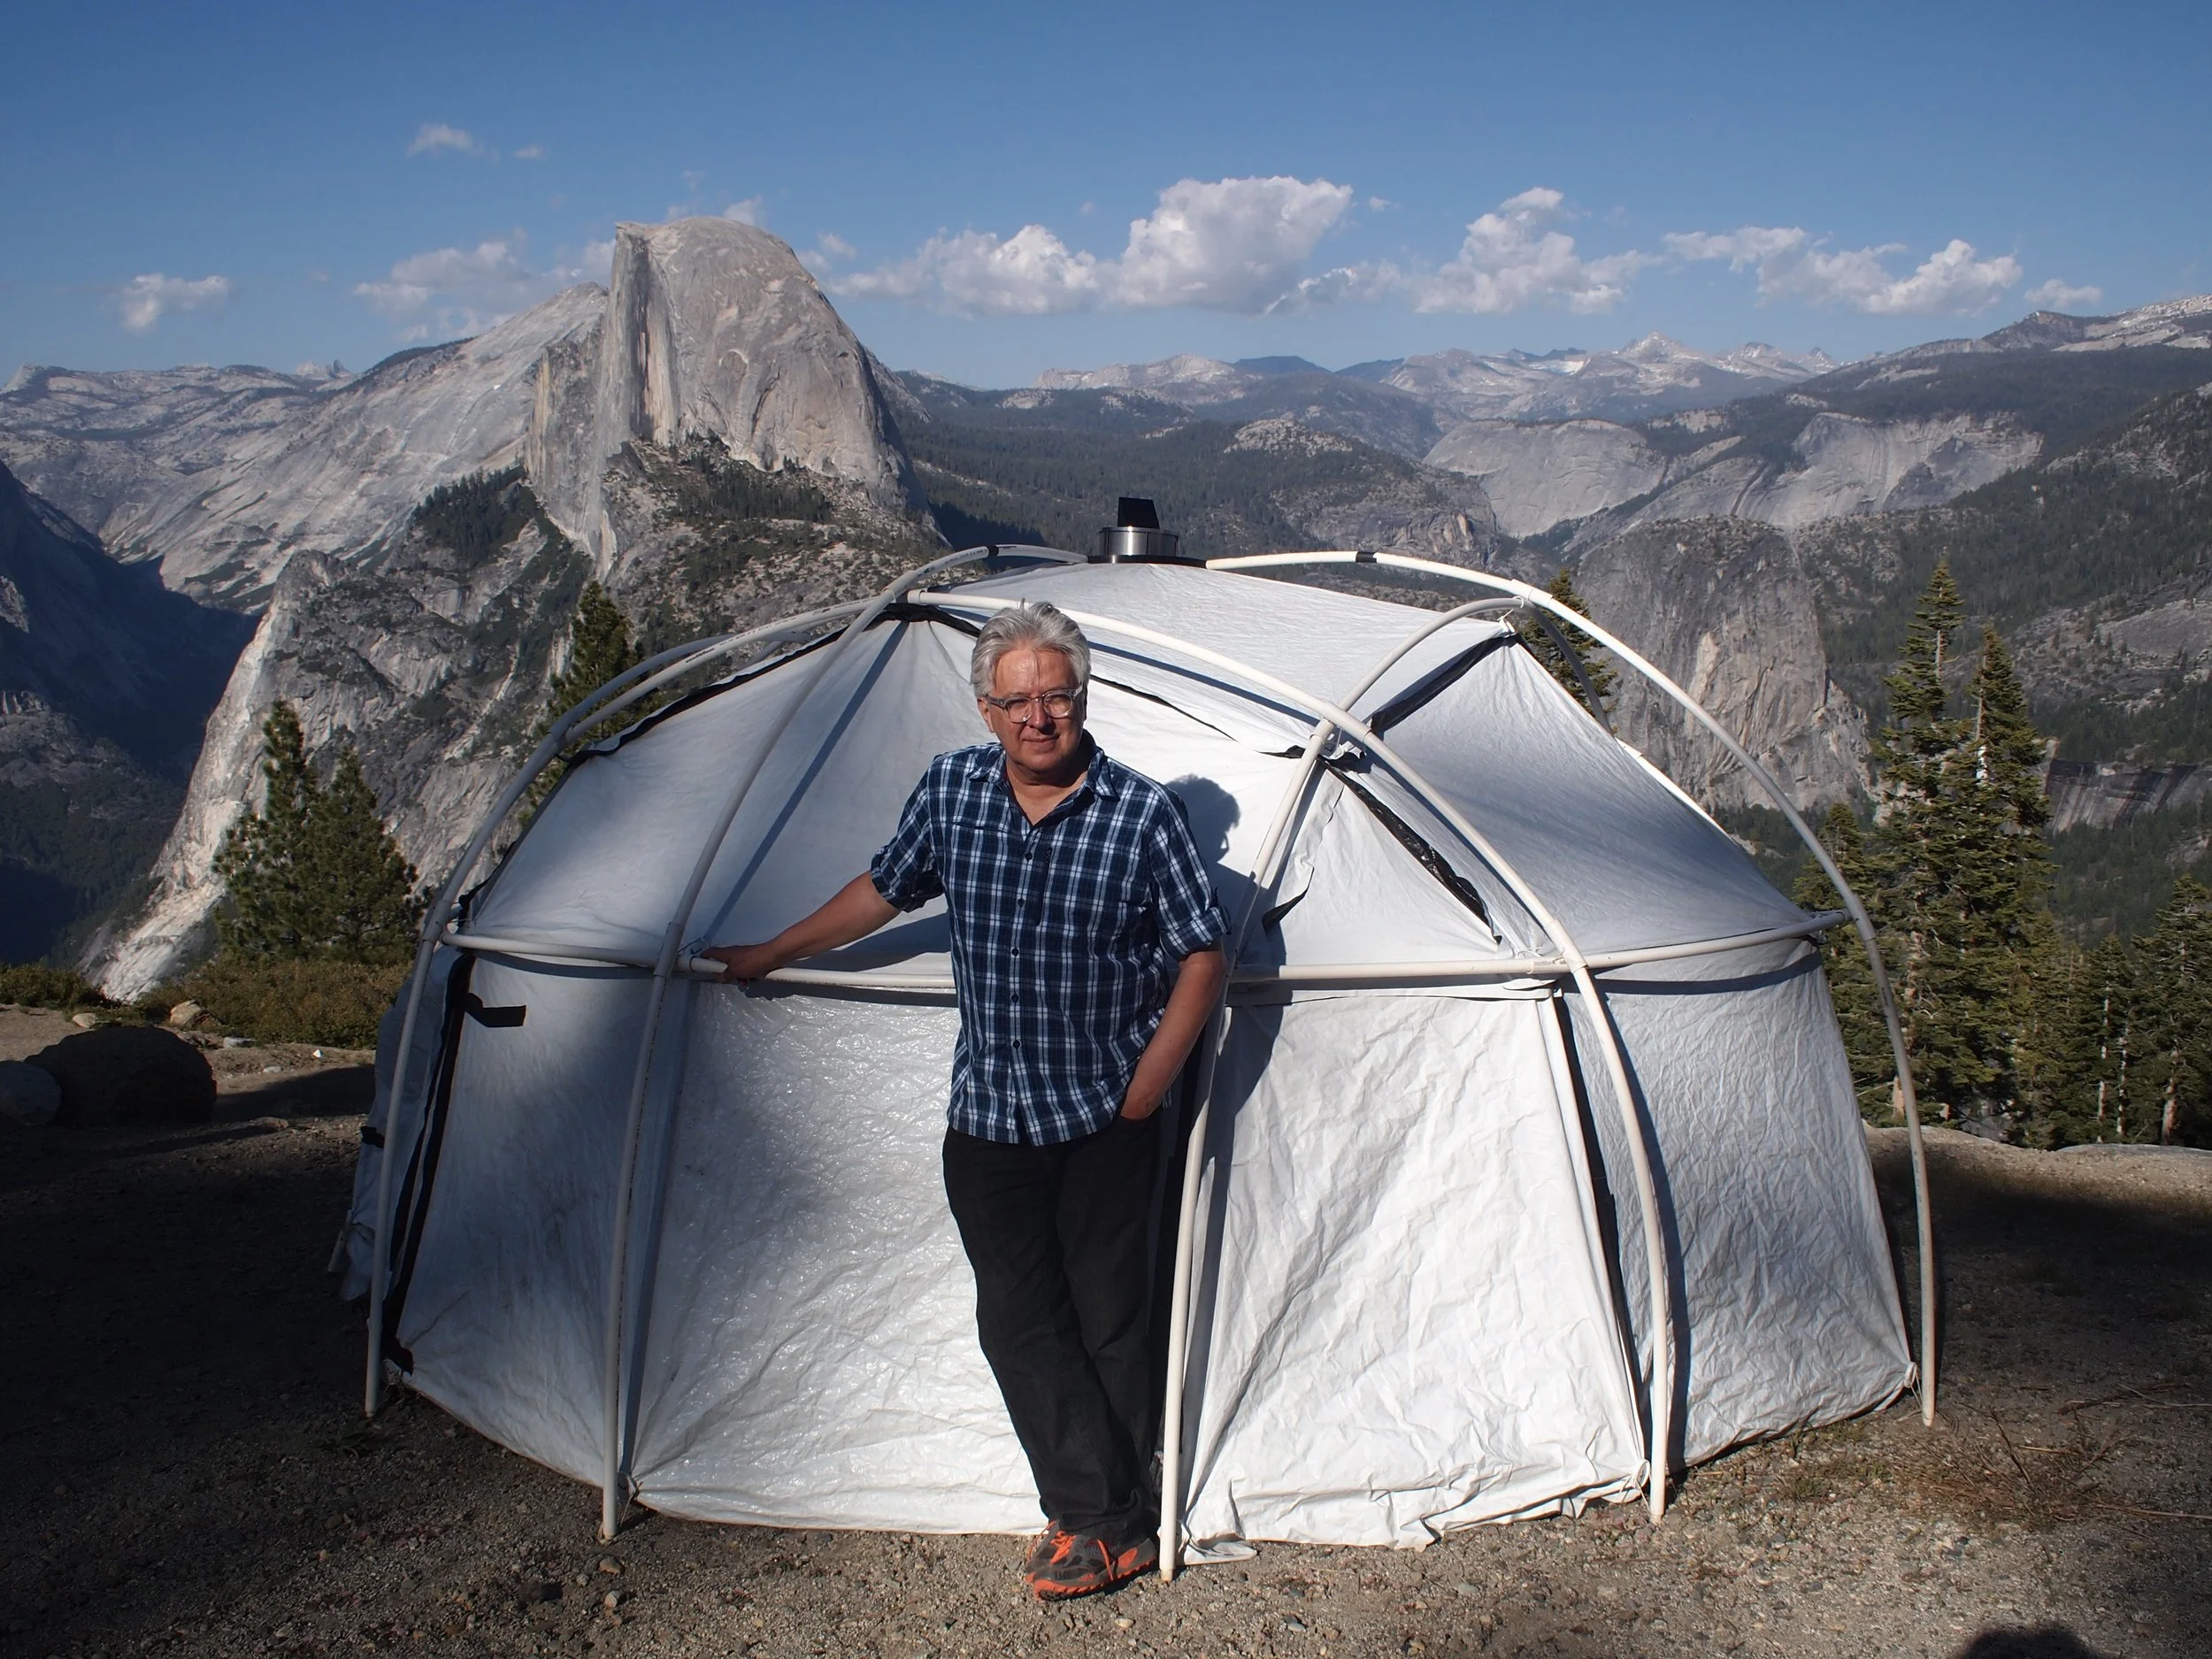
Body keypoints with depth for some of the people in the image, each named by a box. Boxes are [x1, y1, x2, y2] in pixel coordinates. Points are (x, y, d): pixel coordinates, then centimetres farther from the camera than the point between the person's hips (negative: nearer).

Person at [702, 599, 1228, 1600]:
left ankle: (1103, 1524, 23)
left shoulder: (1142, 814, -14)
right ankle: (1108, 1519, 16)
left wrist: (1147, 1086, -10)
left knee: (1109, 1318, 8)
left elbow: (1202, 955, -6)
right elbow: (886, 890, 14)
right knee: (1019, 1325, 5)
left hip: (1103, 1118, -3)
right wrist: (771, 954, 21)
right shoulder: (950, 790, -3)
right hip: (987, 1116, 4)